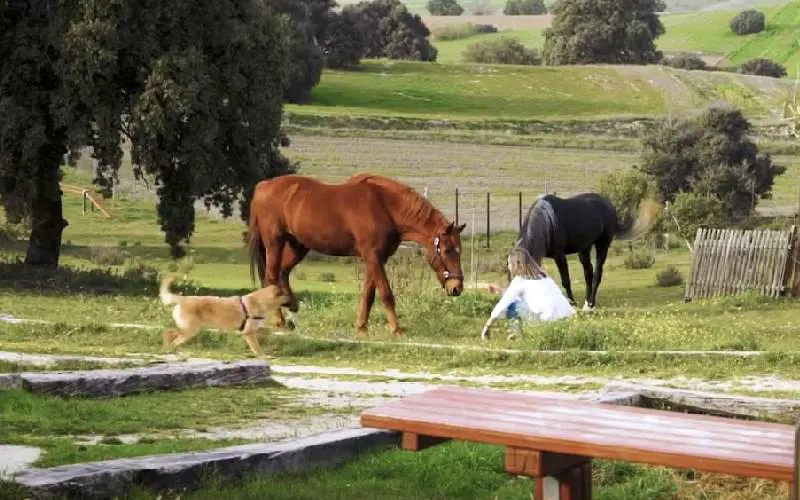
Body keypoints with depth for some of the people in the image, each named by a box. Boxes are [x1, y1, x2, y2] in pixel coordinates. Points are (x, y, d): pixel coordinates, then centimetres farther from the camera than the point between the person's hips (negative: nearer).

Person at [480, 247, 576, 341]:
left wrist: (487, 325, 10)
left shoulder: (519, 280, 3)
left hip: (547, 318, -8)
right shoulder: (541, 275, 25)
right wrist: (500, 290, 38)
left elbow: (503, 303, 4)